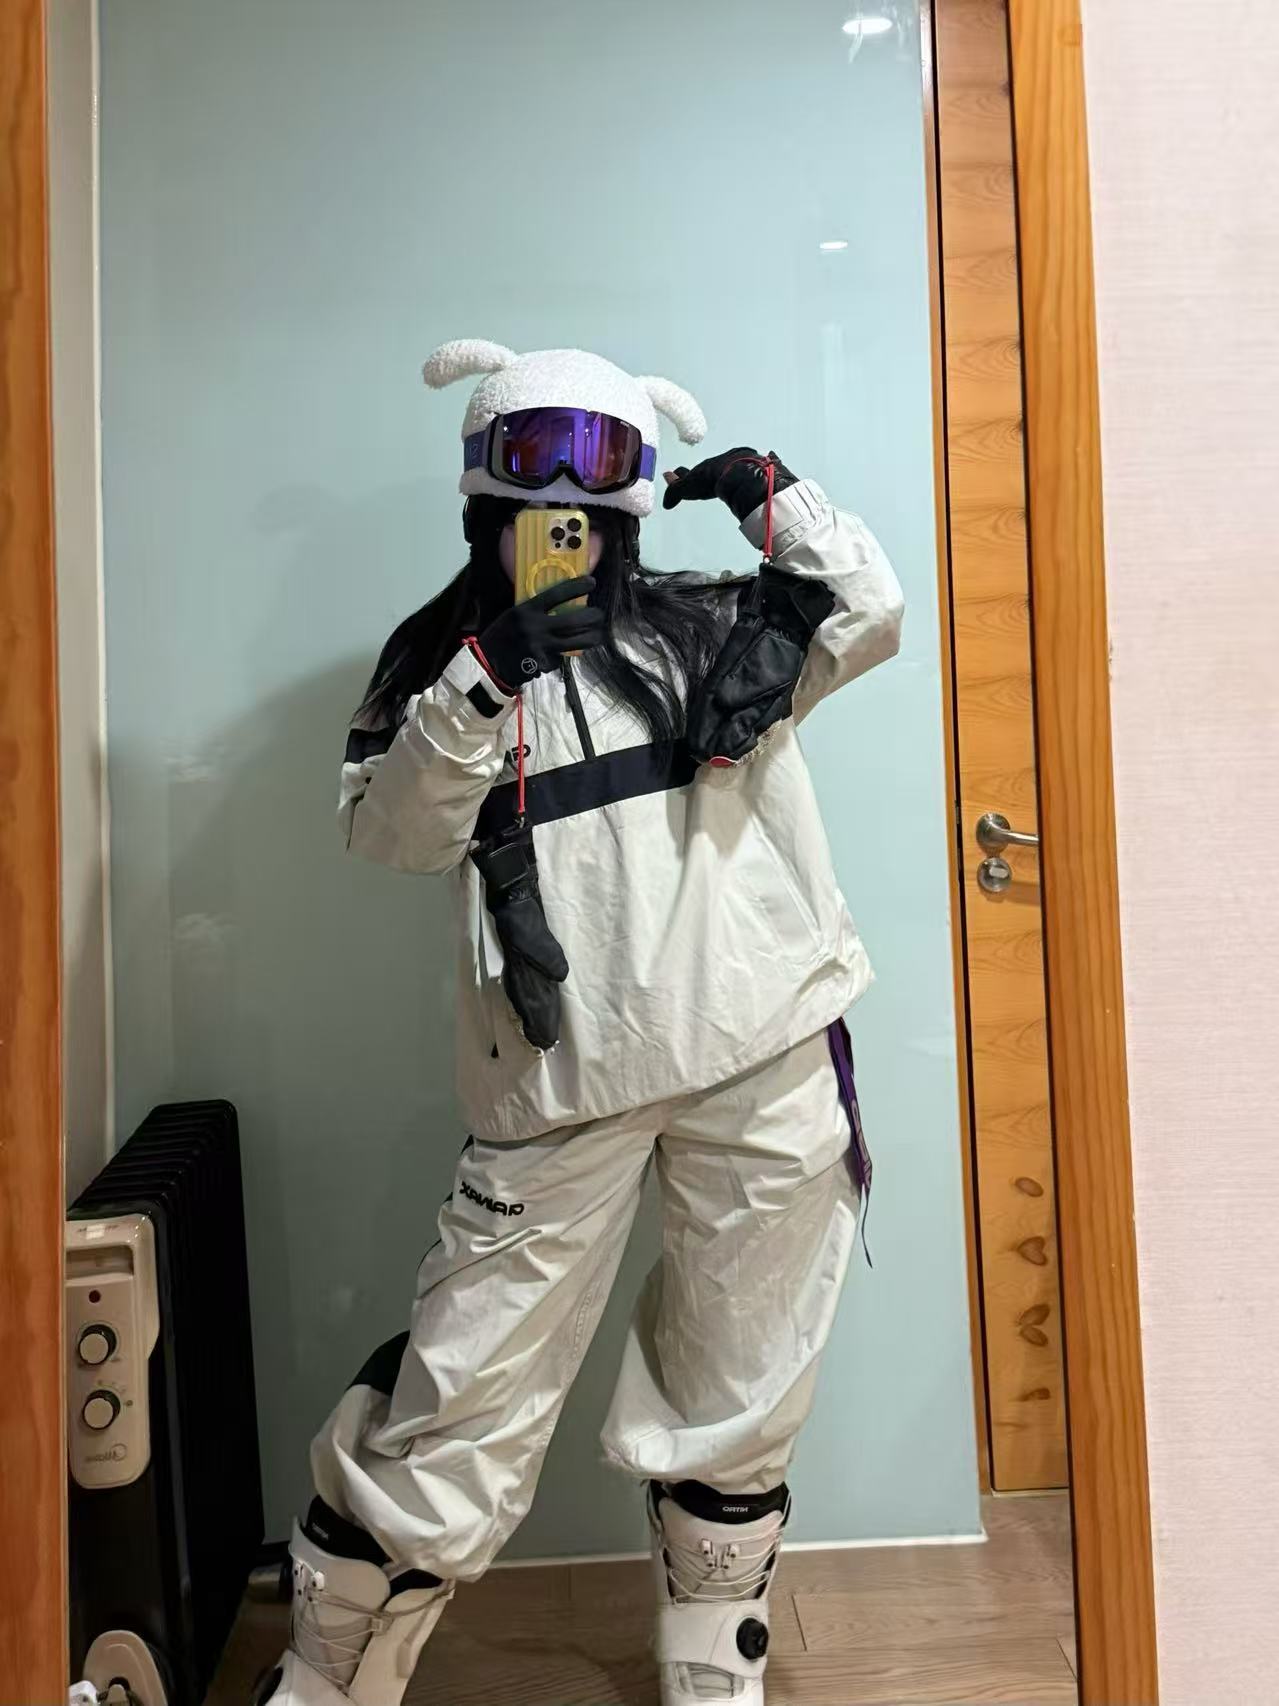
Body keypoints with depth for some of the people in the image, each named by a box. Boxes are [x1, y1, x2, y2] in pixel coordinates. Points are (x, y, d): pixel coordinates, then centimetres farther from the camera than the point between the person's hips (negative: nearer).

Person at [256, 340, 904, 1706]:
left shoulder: (703, 625, 12)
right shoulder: (441, 653, 8)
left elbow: (867, 617, 10)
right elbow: (390, 833, -6)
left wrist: (773, 496, 5)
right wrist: (481, 684, -17)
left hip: (764, 1054, 3)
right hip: (564, 1076, -2)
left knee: (735, 1393, 16)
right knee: (464, 1387, 2)